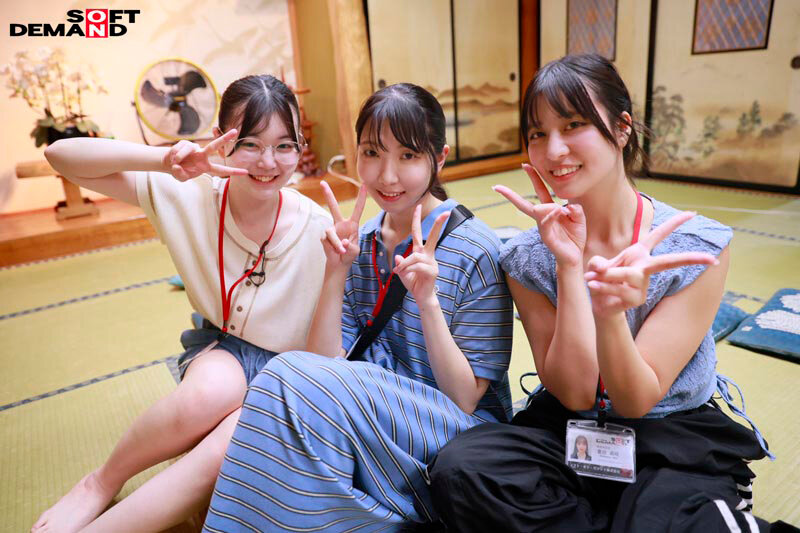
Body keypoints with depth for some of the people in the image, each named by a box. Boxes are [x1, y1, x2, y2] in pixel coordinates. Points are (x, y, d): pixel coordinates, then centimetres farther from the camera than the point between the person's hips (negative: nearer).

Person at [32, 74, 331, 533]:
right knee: (213, 390, -36)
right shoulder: (193, 196, -11)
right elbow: (62, 155, -14)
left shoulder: (317, 228, -18)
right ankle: (103, 484, -6)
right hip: (219, 350, 1)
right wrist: (165, 159, -29)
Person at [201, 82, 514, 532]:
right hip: (375, 422, 5)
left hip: (465, 439, -4)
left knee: (290, 376, -26)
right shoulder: (359, 245, 3)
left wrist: (427, 300, -25)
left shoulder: (476, 251, -12)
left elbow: (464, 400, -12)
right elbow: (326, 364, -4)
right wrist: (337, 273, -15)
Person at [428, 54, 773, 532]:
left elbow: (636, 401, -14)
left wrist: (612, 313, -35)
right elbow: (574, 393, -13)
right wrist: (570, 266, -23)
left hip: (678, 440, -1)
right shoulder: (527, 257, -8)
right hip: (569, 431, 2)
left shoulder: (701, 247, -13)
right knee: (457, 469, -25)